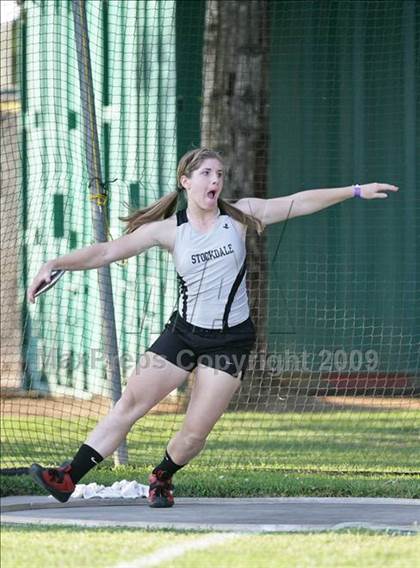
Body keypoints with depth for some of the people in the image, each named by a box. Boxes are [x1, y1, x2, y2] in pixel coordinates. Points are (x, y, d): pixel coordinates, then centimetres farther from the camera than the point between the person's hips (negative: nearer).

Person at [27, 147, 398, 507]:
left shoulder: (239, 216, -3)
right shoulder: (169, 230, -4)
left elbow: (299, 203, -1)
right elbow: (108, 251, -8)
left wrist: (356, 191, -4)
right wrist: (55, 264, -19)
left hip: (230, 340, -1)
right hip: (183, 331, 1)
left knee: (194, 434, -4)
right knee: (130, 403, -7)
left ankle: (162, 479, 26)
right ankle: (69, 479, -4)